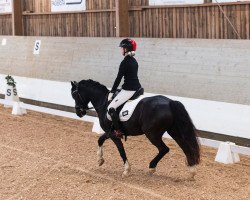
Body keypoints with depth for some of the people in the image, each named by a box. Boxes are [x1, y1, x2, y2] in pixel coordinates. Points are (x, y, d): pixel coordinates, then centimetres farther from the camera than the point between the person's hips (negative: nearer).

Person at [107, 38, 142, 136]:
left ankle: (118, 130, -16)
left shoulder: (125, 62, -14)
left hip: (129, 90, -10)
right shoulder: (134, 61, 12)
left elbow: (118, 78, -14)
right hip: (137, 88, 10)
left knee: (111, 107, -11)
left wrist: (111, 92, -6)